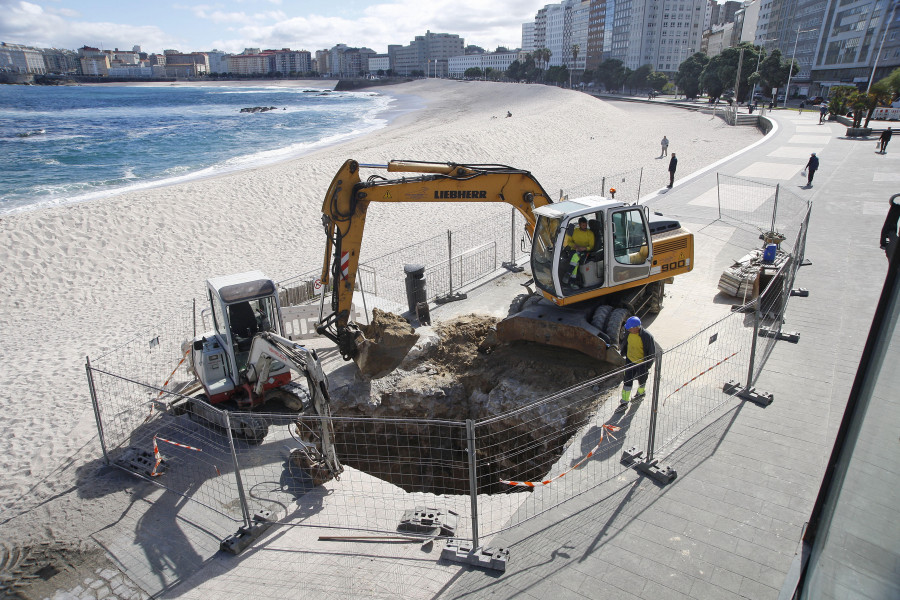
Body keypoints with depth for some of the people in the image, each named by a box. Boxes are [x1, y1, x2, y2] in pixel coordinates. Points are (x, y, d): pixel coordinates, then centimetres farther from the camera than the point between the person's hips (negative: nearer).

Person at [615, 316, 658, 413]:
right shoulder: (628, 332, -14)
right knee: (627, 382, 5)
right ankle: (624, 403, 16)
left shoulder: (647, 336, -28)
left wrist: (647, 366, -11)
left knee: (641, 380, 20)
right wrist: (622, 354, 21)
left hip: (641, 364, -3)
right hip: (630, 361, 4)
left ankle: (641, 392, 52)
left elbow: (652, 353, -16)